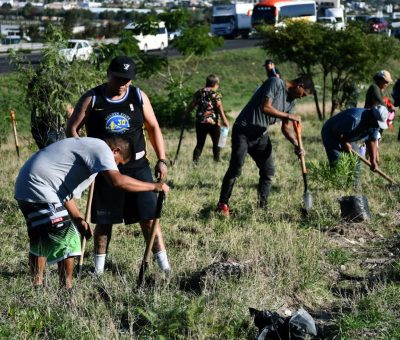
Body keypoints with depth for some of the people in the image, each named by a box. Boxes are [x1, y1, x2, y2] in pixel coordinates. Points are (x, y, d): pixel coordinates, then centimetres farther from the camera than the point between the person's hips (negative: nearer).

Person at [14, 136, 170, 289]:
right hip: (40, 190, -11)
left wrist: (77, 218, 15)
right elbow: (117, 181, -27)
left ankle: (37, 287, 32)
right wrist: (154, 186, -18)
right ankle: (66, 289, 1)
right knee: (67, 241, -6)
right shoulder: (101, 148, -10)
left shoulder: (87, 146, 21)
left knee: (42, 242, 22)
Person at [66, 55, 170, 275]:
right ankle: (98, 269, 18)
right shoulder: (91, 99, -4)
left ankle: (164, 266, 4)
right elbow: (72, 129, 0)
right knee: (103, 221, 6)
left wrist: (161, 160, 1)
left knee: (148, 217, -1)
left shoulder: (139, 97, 2)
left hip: (137, 167, 1)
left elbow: (153, 127, 9)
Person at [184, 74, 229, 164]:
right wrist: (224, 120, -16)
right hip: (213, 122, -4)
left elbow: (192, 105, 10)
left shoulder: (199, 92, 8)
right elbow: (219, 107, -13)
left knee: (200, 143, 9)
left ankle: (195, 161, 0)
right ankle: (217, 160, 10)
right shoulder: (216, 94, -4)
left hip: (200, 122, 4)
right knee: (216, 142, 10)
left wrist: (185, 115, 20)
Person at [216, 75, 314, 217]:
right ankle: (223, 205, -7)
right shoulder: (275, 83, -15)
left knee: (268, 171, 3)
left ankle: (262, 206, 12)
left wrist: (296, 144, -5)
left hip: (261, 135, 8)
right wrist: (289, 116, -19)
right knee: (235, 169, -14)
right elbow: (265, 107, -25)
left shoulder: (291, 101, 9)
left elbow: (285, 128, 11)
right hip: (244, 131, -8)